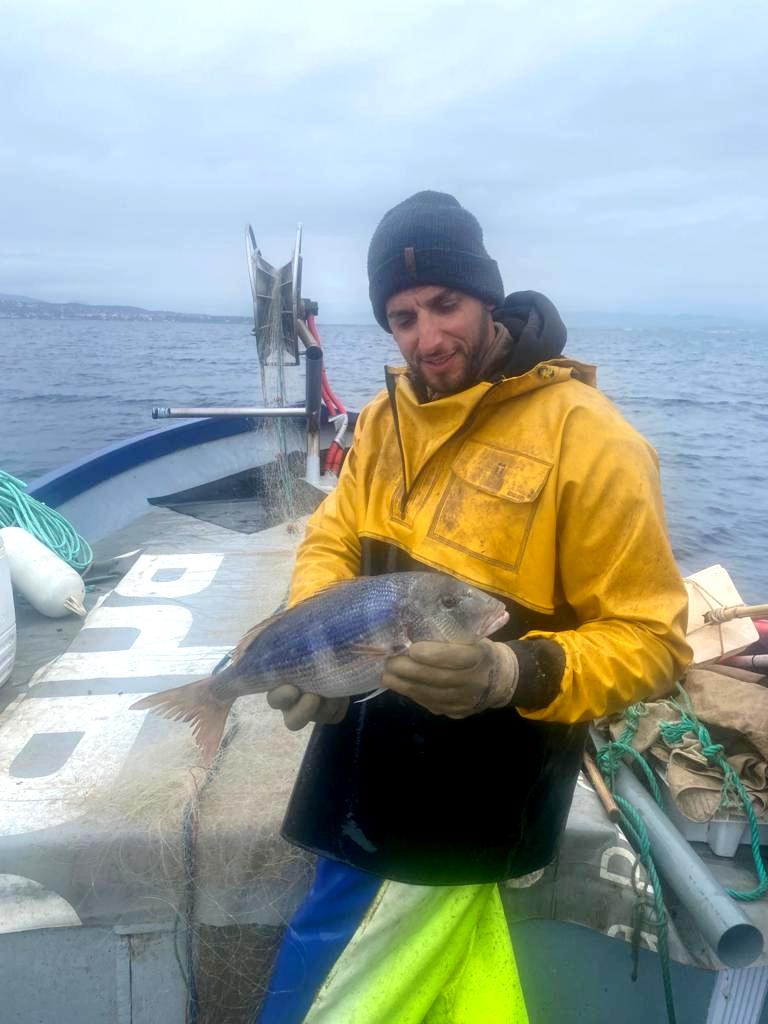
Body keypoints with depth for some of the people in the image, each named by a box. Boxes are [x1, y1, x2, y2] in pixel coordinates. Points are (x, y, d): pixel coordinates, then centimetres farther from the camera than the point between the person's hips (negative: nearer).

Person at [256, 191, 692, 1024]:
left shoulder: (589, 440, -18)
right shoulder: (386, 416, 3)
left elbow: (651, 639, -15)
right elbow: (332, 542, 10)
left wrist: (514, 675, -31)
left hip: (471, 800, -6)